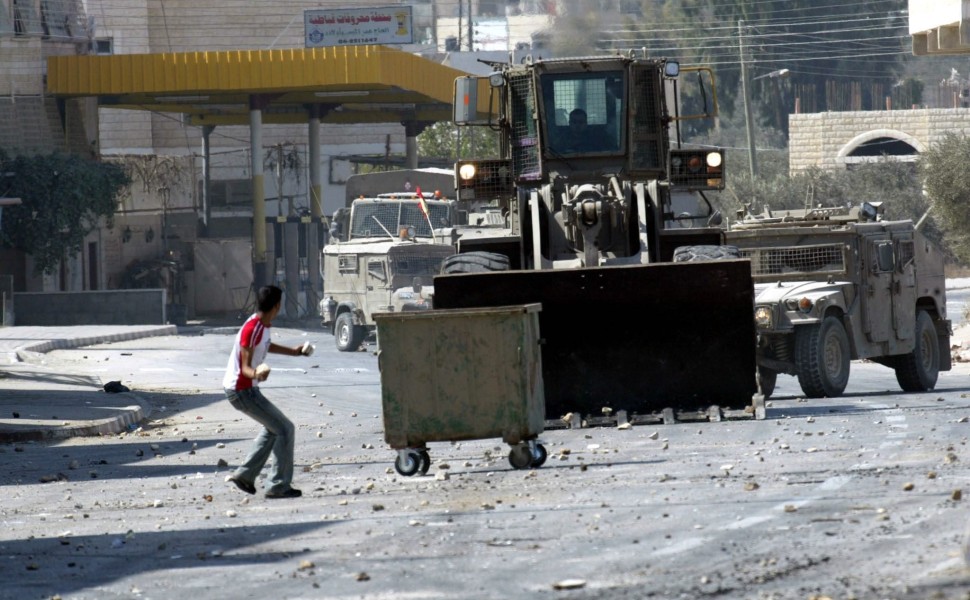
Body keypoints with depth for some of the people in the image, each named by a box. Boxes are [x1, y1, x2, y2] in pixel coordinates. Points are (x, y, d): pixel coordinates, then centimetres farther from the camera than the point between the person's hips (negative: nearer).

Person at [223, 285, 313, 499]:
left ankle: (244, 475, 25)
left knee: (273, 429, 25)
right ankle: (278, 486, -5)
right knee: (285, 429, -7)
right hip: (241, 391, -10)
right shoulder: (252, 329, -24)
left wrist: (293, 352, 36)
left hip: (246, 389, 10)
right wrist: (256, 374, -44)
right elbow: (245, 367, -23)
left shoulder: (262, 325, 4)